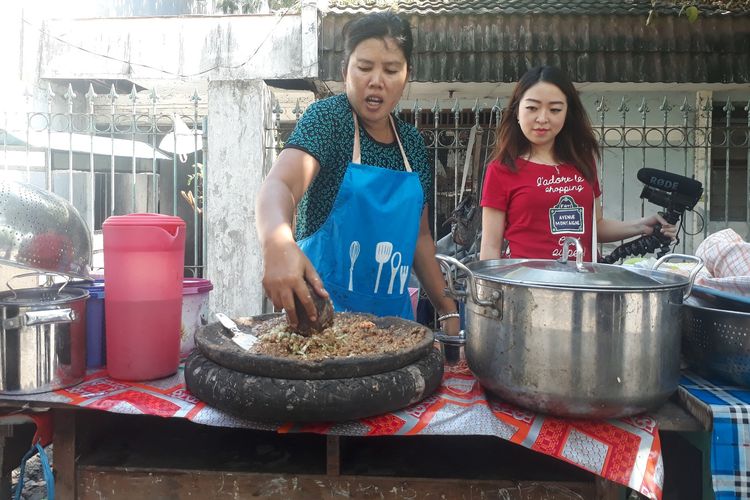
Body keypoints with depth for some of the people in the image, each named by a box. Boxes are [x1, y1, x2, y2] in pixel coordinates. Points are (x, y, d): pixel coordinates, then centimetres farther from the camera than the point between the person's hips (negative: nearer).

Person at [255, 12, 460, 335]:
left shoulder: (412, 142, 6)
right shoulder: (328, 118, -9)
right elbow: (278, 185, -27)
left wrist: (448, 311, 8)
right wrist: (278, 244, -48)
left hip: (393, 313, 6)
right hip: (319, 309, -5)